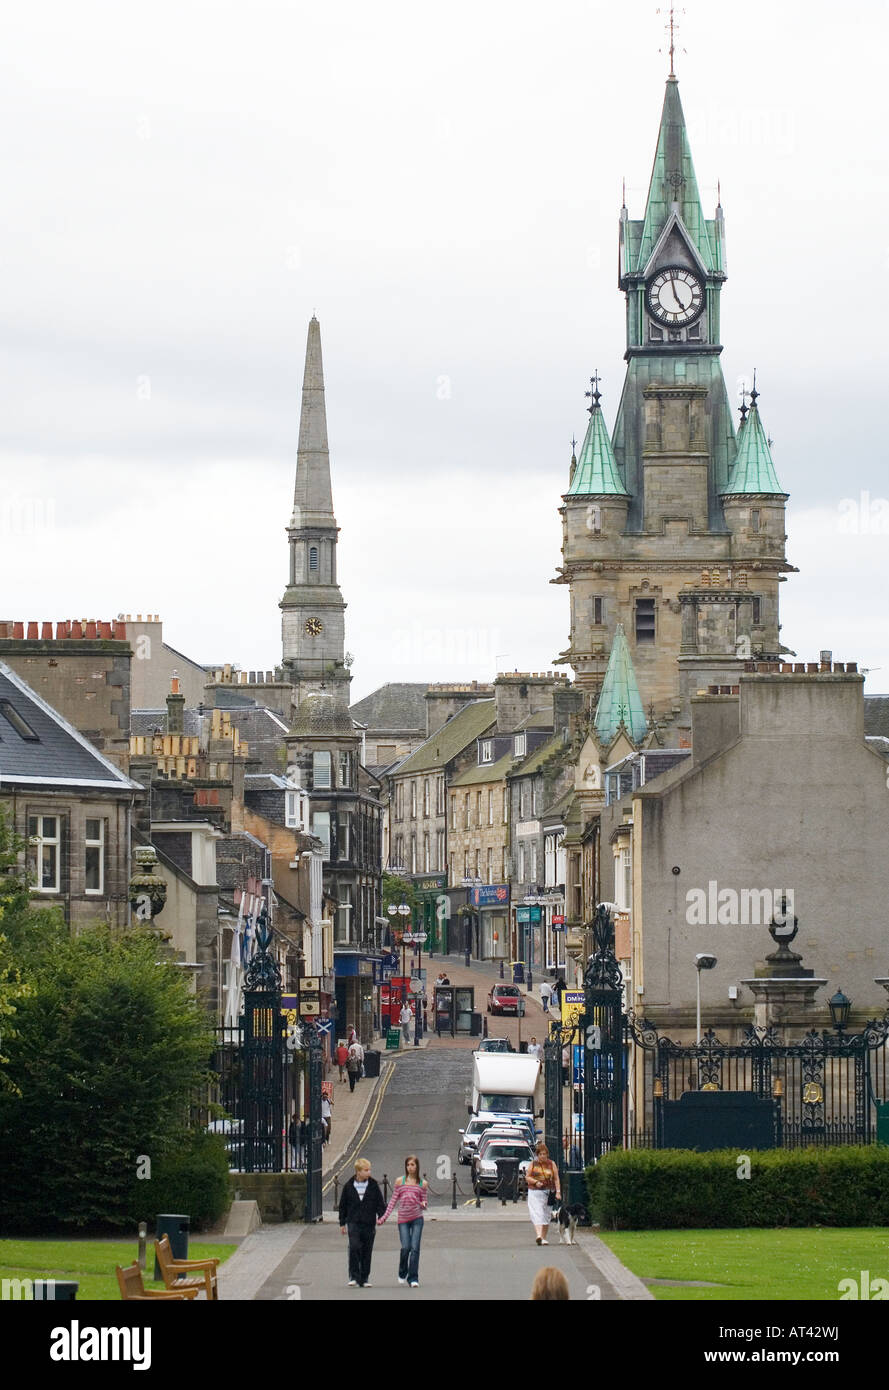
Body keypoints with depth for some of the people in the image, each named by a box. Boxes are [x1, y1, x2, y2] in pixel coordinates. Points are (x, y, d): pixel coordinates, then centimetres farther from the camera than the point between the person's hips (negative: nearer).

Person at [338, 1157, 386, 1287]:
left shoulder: (373, 1185, 3)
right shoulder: (348, 1186, 2)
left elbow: (380, 1202, 7)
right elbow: (343, 1205, 9)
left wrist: (381, 1216, -9)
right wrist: (342, 1223, 9)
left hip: (369, 1223, 1)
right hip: (353, 1222, -1)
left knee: (366, 1251, 5)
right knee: (354, 1247, -17)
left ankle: (364, 1278, 14)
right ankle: (353, 1276, -10)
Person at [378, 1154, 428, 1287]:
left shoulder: (422, 1183, 6)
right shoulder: (400, 1181, 5)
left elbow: (424, 1201, 10)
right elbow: (393, 1201, 8)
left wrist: (423, 1205, -15)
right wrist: (384, 1217, 3)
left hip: (417, 1219, 0)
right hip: (403, 1219, 0)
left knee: (415, 1248, -7)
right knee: (405, 1247, -10)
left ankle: (413, 1278, -1)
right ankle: (402, 1273, 16)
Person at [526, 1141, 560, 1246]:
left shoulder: (551, 1164, 6)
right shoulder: (533, 1164, 5)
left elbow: (556, 1179, 5)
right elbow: (527, 1177, 7)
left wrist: (558, 1192, -4)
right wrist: (535, 1182, -12)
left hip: (547, 1192, 1)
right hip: (535, 1193, -1)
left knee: (546, 1216, 6)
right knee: (537, 1214, -15)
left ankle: (544, 1238, 14)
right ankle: (538, 1235, -26)